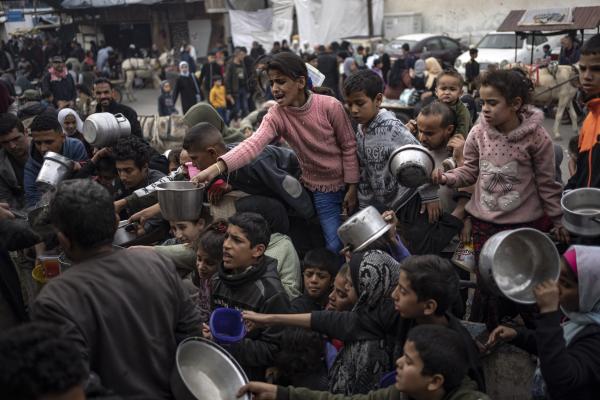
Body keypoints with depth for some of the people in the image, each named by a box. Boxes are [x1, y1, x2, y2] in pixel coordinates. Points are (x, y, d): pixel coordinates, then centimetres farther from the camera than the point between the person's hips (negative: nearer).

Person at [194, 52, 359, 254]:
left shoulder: (330, 106, -18)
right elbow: (254, 143, -32)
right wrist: (218, 167, -49)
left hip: (347, 184, -1)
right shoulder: (276, 115, -15)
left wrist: (352, 187, -8)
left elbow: (349, 146, -9)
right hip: (321, 190, 1)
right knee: (335, 247, 2)